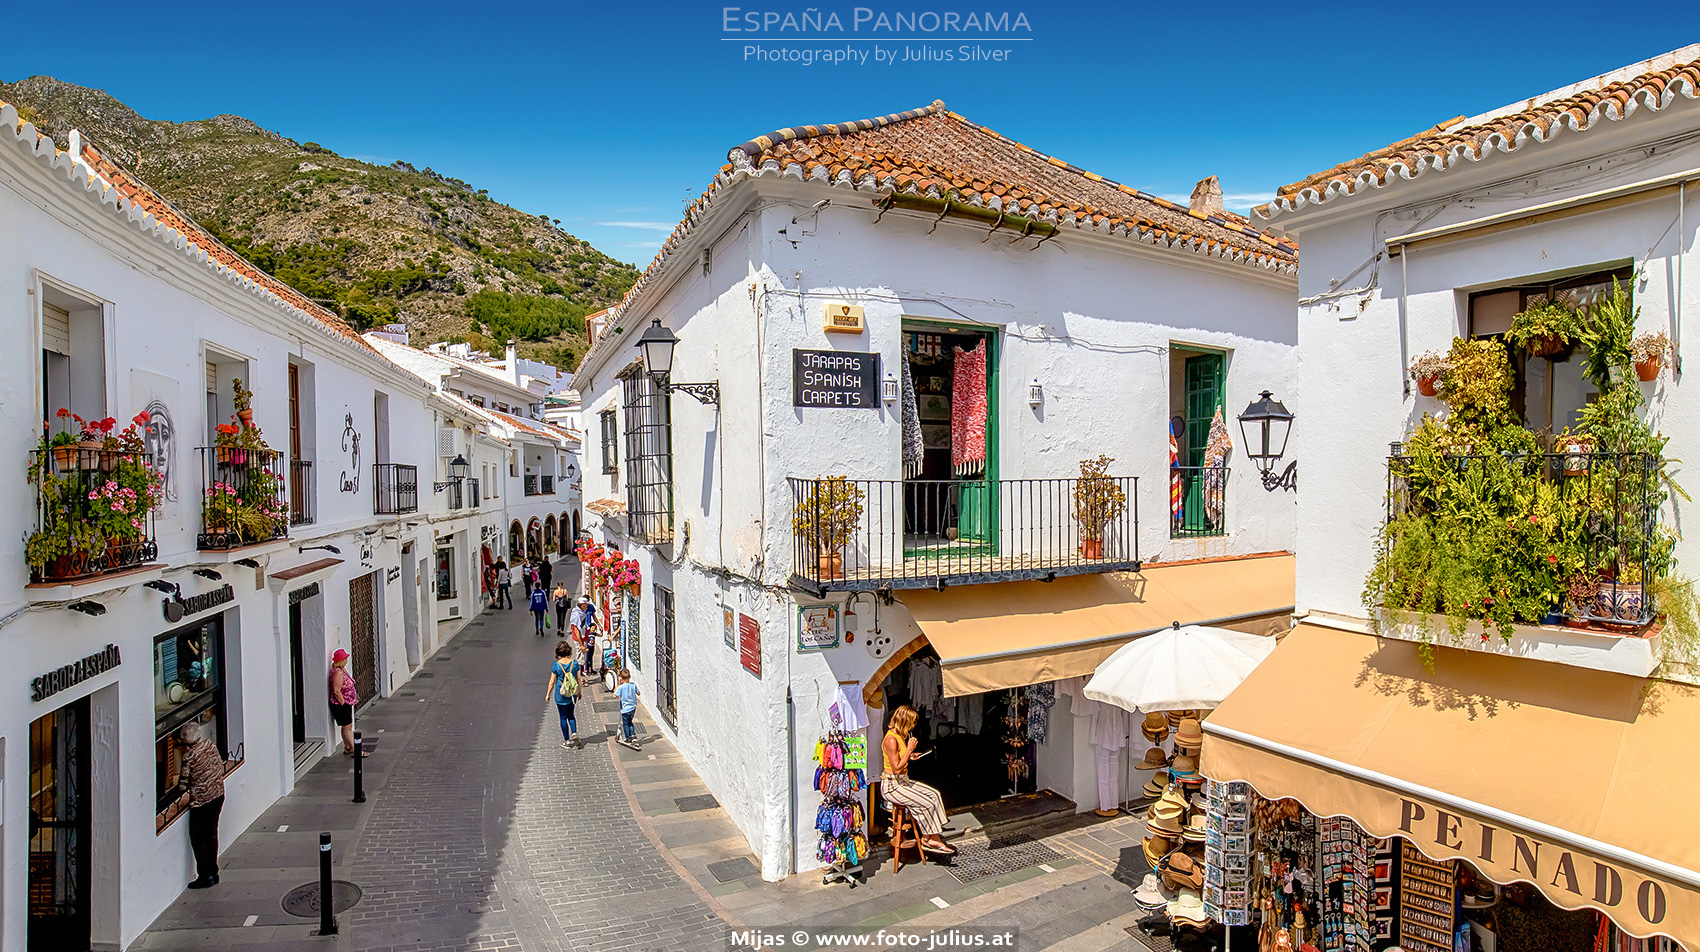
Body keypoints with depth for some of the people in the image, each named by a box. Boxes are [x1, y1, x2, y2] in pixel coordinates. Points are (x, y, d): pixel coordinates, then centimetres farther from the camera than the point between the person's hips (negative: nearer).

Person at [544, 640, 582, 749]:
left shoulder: (556, 665, -15)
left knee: (563, 717, 10)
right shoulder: (575, 662, -8)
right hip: (572, 695, 3)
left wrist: (548, 694, 6)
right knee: (571, 715, 21)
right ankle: (574, 734, 2)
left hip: (561, 695, -3)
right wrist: (579, 692, 14)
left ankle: (567, 741, 17)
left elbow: (552, 682, -8)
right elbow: (579, 679, 0)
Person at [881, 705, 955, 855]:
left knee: (934, 794, -2)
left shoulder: (899, 736, 9)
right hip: (891, 786, -10)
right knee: (926, 803, -17)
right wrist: (909, 750, -19)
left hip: (903, 781, 10)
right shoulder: (891, 739, -22)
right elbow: (896, 769, -23)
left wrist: (910, 756, 6)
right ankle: (927, 840, 2)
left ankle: (934, 837, -3)